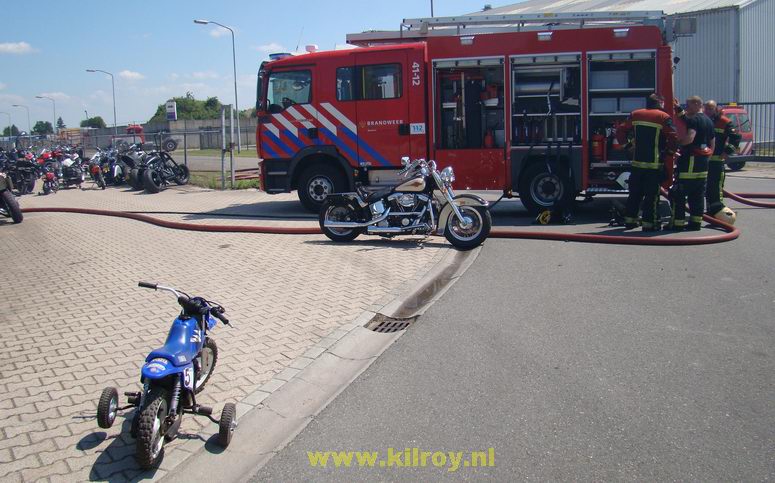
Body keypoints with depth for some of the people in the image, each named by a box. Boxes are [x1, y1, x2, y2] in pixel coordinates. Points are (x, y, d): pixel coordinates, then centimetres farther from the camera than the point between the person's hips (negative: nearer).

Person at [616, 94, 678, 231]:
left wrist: (625, 144, 19)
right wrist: (669, 152, 4)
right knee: (652, 195, 0)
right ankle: (648, 223, 1)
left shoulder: (635, 115, 8)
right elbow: (674, 138, -11)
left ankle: (629, 220, 19)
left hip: (637, 162, 5)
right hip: (655, 163, -5)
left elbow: (621, 130, 8)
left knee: (635, 193, 14)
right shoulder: (663, 117, -5)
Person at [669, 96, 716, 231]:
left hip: (691, 160, -9)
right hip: (703, 163, 10)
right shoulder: (709, 121, 18)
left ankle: (677, 223, -7)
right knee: (698, 194, 12)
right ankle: (696, 222, 14)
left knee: (678, 194, -6)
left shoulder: (694, 119, -11)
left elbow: (689, 138, -26)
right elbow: (713, 144, 21)